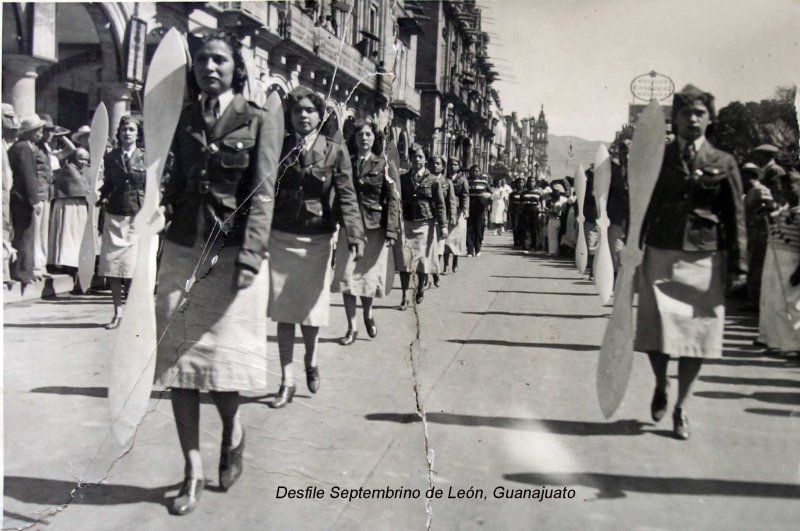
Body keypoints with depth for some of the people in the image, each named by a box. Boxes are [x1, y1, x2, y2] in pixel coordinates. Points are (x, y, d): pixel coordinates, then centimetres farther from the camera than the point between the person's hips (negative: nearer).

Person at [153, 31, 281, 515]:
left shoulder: (258, 121, 1)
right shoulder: (185, 120, 12)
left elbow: (262, 194, -6)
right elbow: (174, 185, 11)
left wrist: (249, 256, -16)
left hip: (232, 252, -3)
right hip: (182, 251, 4)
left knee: (224, 354, -2)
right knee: (179, 358, 2)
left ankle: (233, 431, 31)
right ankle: (193, 471, 13)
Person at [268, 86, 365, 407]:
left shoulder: (335, 149, -2)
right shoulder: (279, 147, 2)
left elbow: (346, 195, -8)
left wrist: (355, 235, -21)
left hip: (317, 240, -1)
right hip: (280, 238, 1)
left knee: (311, 309, 9)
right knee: (283, 311, 4)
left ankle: (311, 360, 38)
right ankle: (287, 381, 14)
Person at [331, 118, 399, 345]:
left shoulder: (386, 165, 2)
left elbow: (393, 200, -3)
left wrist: (391, 231, -11)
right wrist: (337, 224, -1)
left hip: (375, 228, -1)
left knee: (370, 274, 6)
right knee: (347, 275, -3)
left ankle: (368, 313, 34)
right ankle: (352, 327, 5)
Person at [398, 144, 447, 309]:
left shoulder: (432, 180, 0)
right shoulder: (403, 179, 6)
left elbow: (440, 204, -1)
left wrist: (443, 226, -8)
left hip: (426, 224, -1)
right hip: (407, 224, 1)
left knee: (423, 260, 8)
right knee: (405, 260, -6)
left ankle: (420, 289, 32)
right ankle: (405, 297, 0)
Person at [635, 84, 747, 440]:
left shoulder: (724, 164, 5)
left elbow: (736, 217, 4)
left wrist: (738, 265, -3)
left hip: (705, 259, 0)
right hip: (660, 254, 0)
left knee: (698, 333, 2)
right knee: (656, 330, -6)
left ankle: (680, 408, 19)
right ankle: (660, 386, 26)